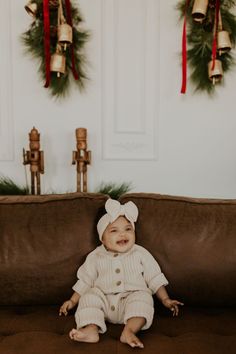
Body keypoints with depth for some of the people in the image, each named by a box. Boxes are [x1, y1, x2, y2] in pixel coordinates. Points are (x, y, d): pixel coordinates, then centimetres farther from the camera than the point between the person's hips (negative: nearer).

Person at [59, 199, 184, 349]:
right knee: (90, 296, -24)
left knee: (143, 298, -30)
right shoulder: (96, 257, 12)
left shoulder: (140, 253, 11)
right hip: (104, 300, 2)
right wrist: (73, 301, 12)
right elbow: (85, 282, 18)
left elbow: (155, 279, 13)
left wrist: (165, 300, 6)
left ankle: (129, 331, -42)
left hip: (132, 297, -1)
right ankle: (91, 329, -38)